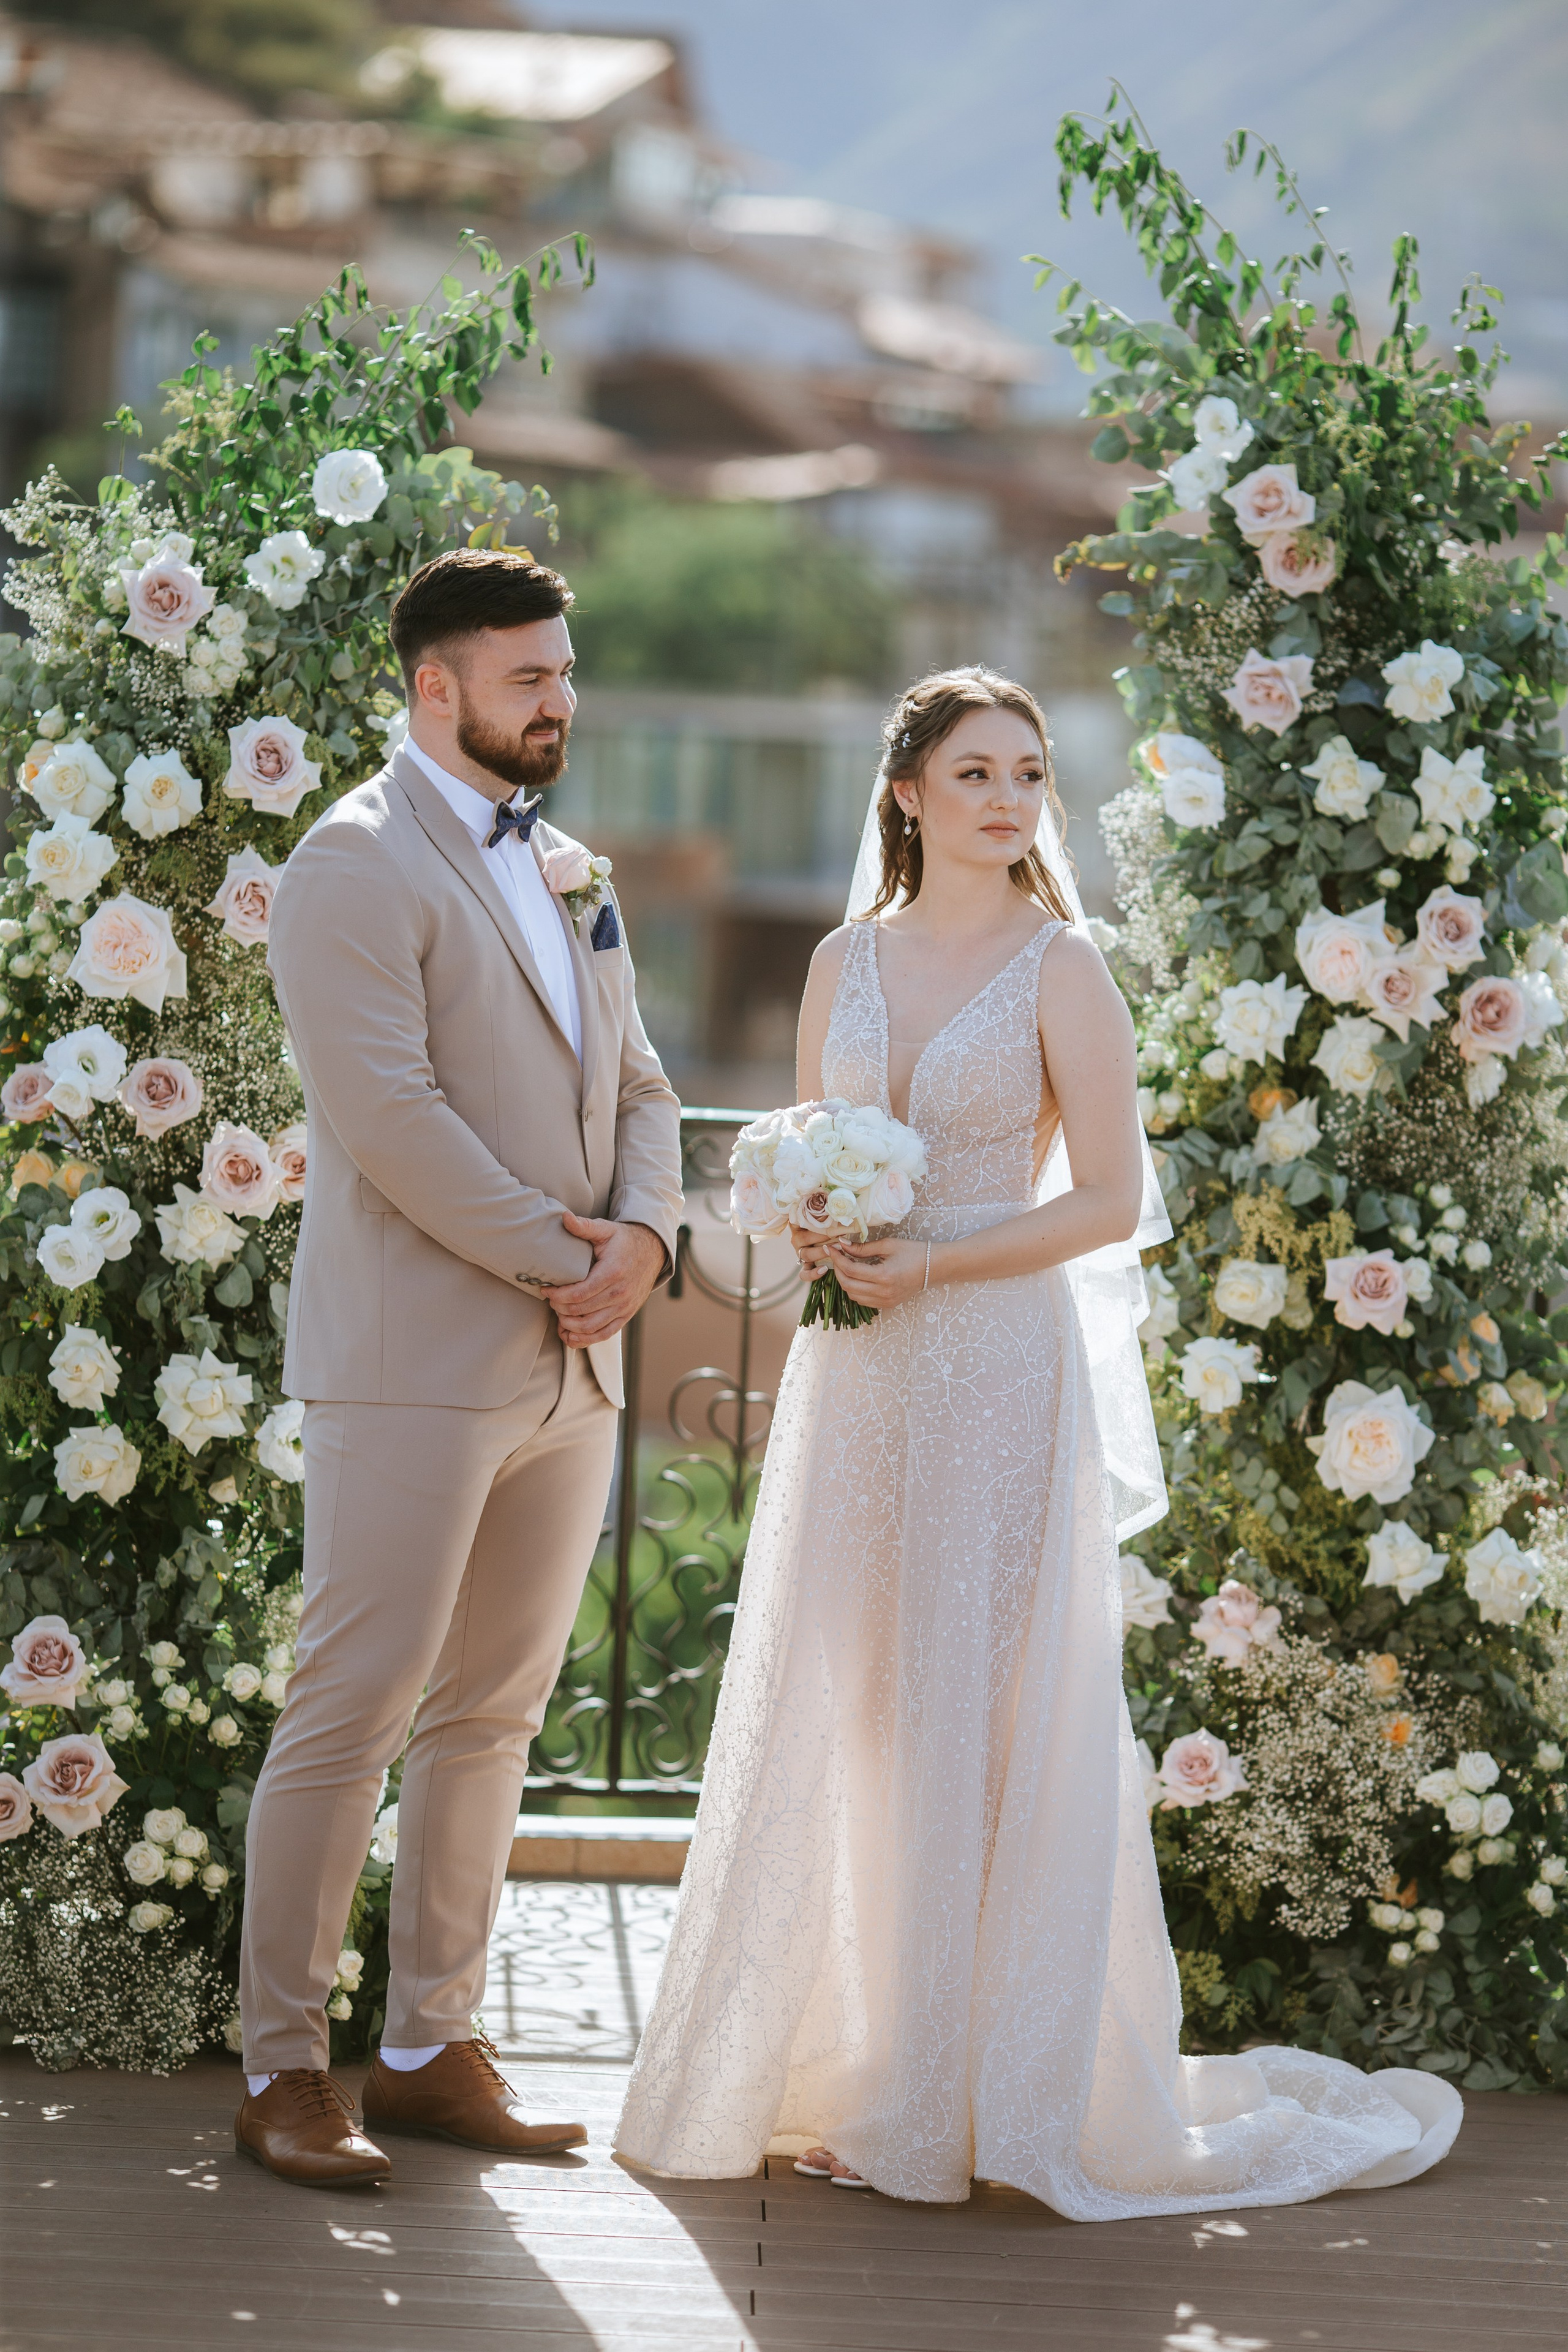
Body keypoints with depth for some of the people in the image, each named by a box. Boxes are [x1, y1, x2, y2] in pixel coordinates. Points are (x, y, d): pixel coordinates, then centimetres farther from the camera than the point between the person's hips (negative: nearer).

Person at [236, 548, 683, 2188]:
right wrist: (560, 1262, -14)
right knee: (353, 1714, -5)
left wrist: (644, 1233, -2)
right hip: (416, 1361, -8)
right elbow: (388, 1113, -17)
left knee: (493, 1717, 10)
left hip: (571, 1366, 8)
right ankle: (283, 2066, 2)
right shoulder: (357, 867, -8)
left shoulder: (566, 875, 18)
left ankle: (430, 2048, 18)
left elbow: (634, 1083, 19)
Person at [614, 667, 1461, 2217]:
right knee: (834, 1719, 6)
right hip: (852, 1380, 5)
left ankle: (983, 2090, 5)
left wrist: (929, 1265, -15)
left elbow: (1111, 1201, -7)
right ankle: (844, 2071, 16)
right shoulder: (846, 962, 10)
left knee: (978, 1724, -3)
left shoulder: (1059, 969, -4)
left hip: (999, 1373, -5)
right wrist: (815, 1234, -4)